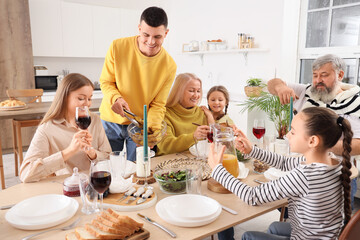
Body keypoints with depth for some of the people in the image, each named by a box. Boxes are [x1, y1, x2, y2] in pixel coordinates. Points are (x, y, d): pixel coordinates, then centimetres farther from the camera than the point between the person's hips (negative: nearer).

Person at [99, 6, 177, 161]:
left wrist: (150, 127, -28)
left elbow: (158, 105, -10)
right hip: (111, 121, 0)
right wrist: (115, 98, -27)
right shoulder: (118, 47, -14)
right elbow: (105, 82, -5)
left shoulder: (169, 66, -13)